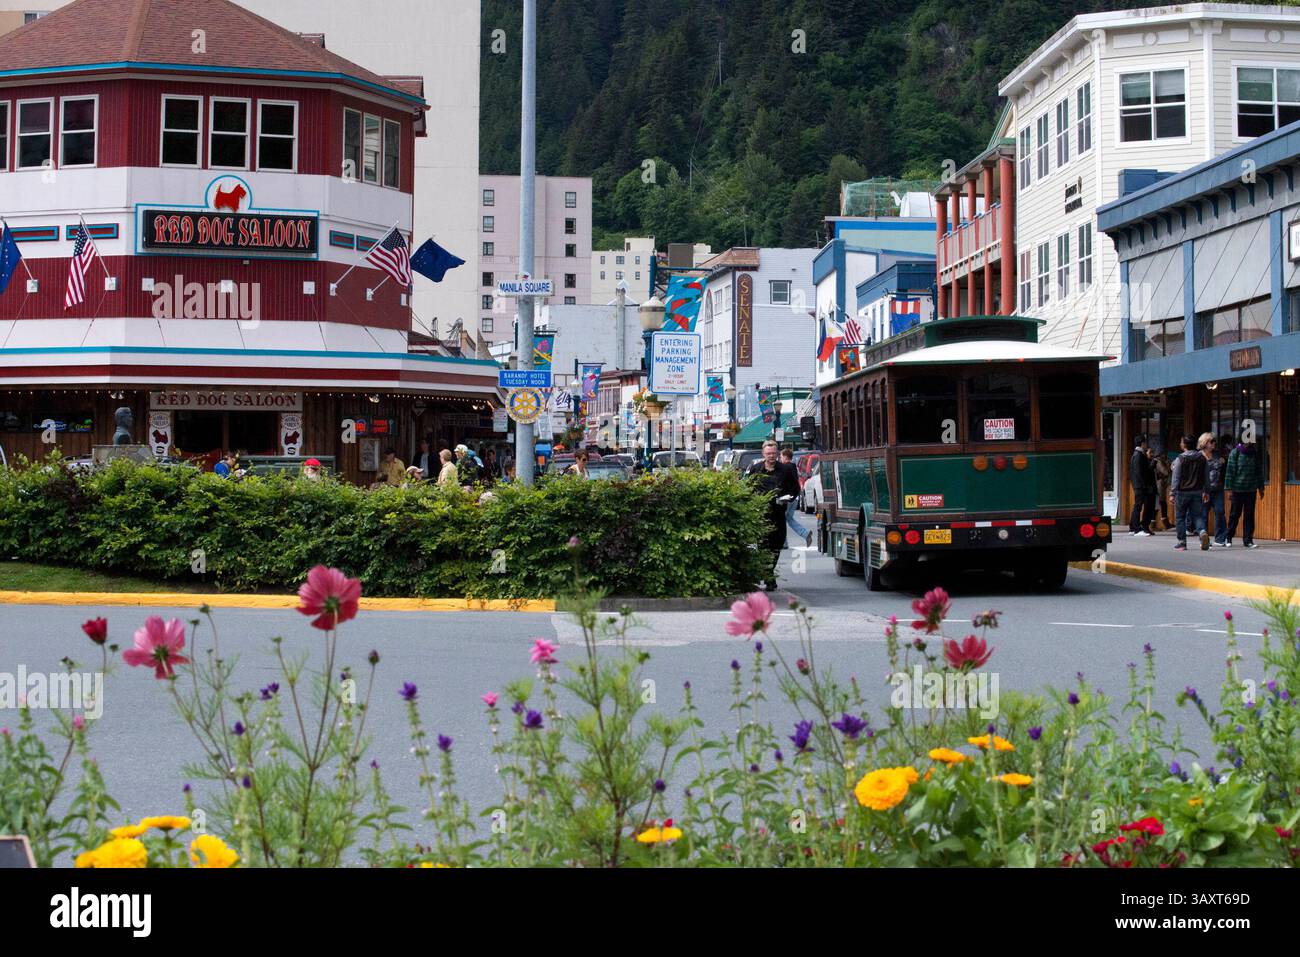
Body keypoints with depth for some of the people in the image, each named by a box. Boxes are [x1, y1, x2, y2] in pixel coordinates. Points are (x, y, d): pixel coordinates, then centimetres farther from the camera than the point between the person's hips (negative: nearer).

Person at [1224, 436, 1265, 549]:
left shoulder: (1255, 453, 8)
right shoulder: (1235, 452, -3)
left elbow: (1259, 471, 15)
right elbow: (1230, 470, -4)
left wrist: (1260, 487, 12)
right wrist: (1229, 487, -9)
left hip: (1251, 489, 3)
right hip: (1238, 489, -3)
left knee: (1249, 515, 3)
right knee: (1235, 514, 3)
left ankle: (1248, 540, 8)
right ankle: (1229, 538, 16)